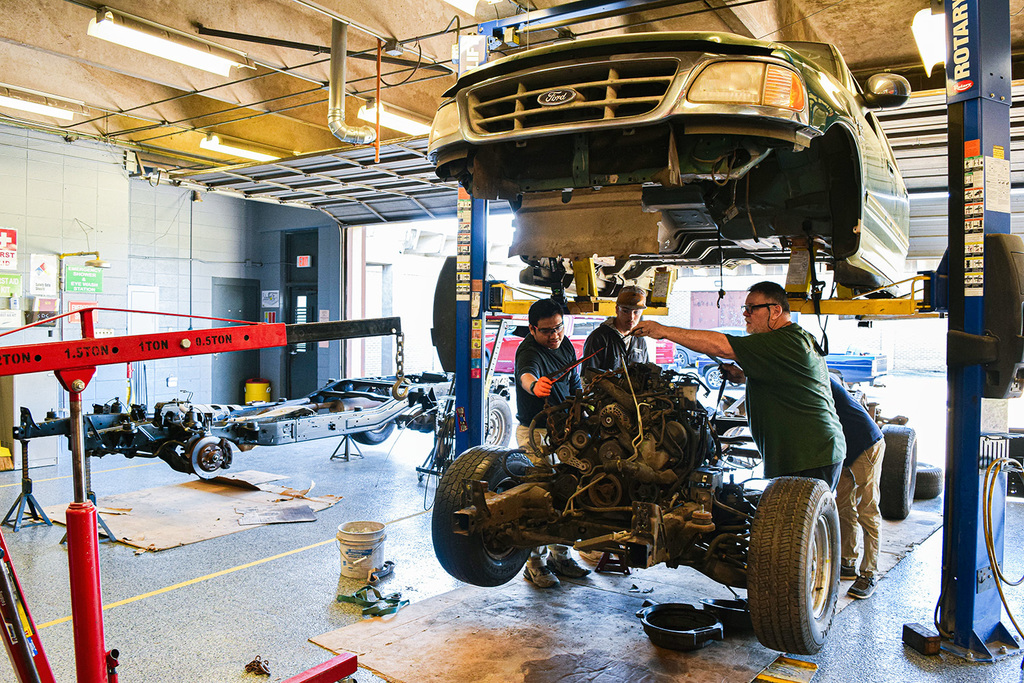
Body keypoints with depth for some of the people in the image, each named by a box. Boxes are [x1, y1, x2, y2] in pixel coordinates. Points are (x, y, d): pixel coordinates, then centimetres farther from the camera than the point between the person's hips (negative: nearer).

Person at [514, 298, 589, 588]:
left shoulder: (566, 345, 7)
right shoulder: (529, 350, -17)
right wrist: (534, 385, -63)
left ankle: (561, 556, 26)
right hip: (535, 433, -7)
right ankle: (535, 563, 6)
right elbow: (526, 373, -41)